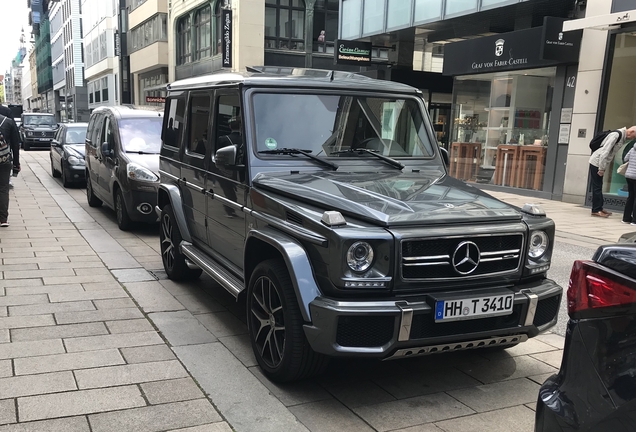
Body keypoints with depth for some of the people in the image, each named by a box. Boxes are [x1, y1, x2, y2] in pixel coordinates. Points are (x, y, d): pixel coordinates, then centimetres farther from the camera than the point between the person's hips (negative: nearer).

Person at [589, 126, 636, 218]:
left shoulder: (622, 137, 10)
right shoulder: (616, 134, -18)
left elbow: (611, 153, 12)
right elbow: (605, 151, -23)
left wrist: (602, 168, 7)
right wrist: (601, 169, -21)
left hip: (600, 164, 9)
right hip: (596, 163, -9)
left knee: (599, 187, 12)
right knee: (597, 187, -5)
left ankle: (599, 208, 18)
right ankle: (596, 210, -2)